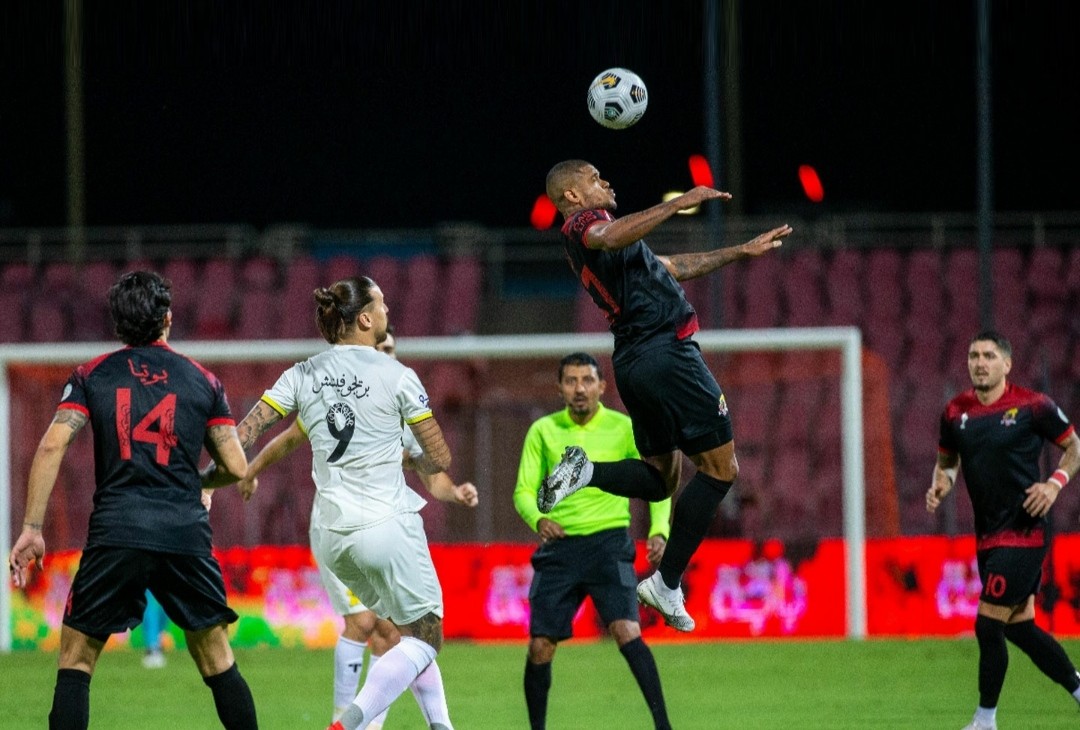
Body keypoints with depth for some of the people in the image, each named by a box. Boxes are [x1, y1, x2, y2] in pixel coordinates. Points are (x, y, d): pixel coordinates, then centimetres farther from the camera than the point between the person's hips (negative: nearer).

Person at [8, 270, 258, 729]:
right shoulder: (203, 381, 11)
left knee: (75, 662, 7)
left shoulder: (92, 376, 9)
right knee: (217, 662, 12)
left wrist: (32, 528, -2)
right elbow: (237, 468, 9)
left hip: (115, 536, -1)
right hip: (186, 533, 1)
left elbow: (52, 447, -3)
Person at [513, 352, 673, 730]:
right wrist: (538, 519, -18)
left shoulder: (624, 429, 1)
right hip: (558, 546, 2)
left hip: (609, 544, -2)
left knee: (627, 632, -21)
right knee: (540, 647, -2)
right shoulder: (543, 431, 5)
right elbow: (524, 491, 4)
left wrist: (659, 531, -9)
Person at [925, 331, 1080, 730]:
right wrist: (940, 485, -2)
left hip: (1023, 531, -7)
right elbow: (946, 461, 20)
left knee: (989, 625, -10)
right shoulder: (956, 411, 6)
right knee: (1019, 626, 12)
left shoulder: (1033, 406, -9)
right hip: (987, 537, 7)